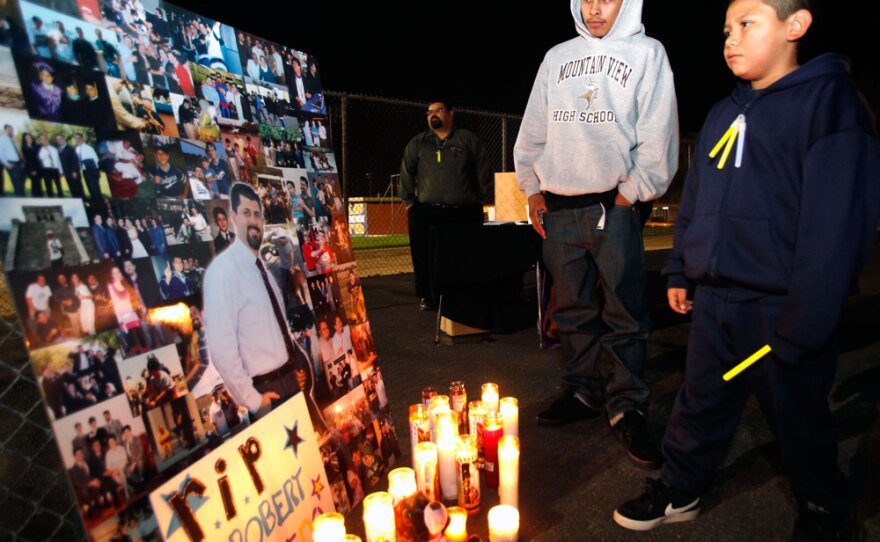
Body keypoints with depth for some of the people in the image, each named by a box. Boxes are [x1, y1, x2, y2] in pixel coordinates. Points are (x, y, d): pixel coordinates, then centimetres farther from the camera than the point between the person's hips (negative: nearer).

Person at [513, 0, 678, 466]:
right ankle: (581, 391, 22)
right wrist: (532, 189, 9)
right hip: (557, 208, 4)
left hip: (613, 205, -3)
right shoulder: (557, 57, 18)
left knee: (623, 313, -3)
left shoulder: (646, 52, 8)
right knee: (573, 309, 9)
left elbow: (658, 135, -1)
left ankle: (626, 407, 6)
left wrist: (631, 194, -8)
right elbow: (533, 131, 17)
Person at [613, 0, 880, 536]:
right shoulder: (722, 115, 12)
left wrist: (806, 320, -20)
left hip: (779, 307, -5)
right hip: (713, 300, 6)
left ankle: (824, 511, 37)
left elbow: (837, 218, -16)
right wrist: (680, 270, 14)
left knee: (800, 418, 13)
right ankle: (680, 490, 35)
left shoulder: (828, 98, -9)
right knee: (699, 405, 17)